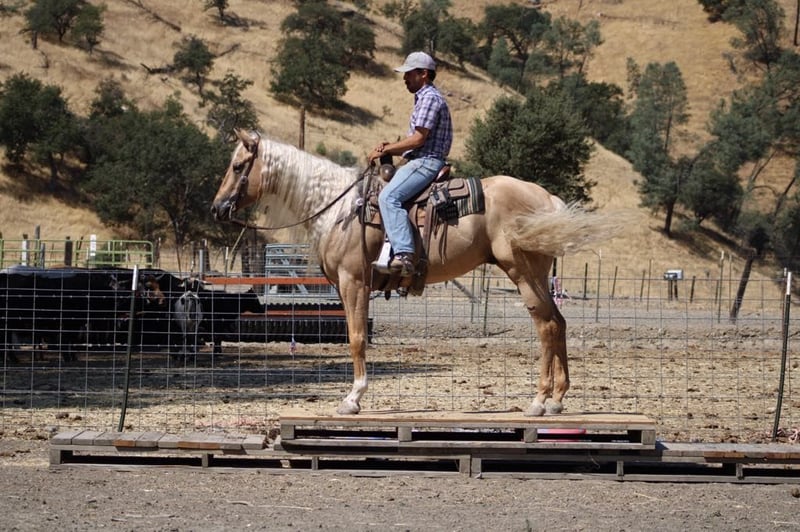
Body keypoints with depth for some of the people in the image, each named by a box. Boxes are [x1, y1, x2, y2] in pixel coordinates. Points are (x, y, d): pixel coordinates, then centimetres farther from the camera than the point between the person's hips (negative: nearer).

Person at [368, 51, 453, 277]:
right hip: (418, 161, 12)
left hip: (425, 162, -12)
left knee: (389, 197, -29)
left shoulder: (430, 98, -9)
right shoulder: (423, 98, 24)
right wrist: (390, 148, 8)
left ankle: (404, 254, -41)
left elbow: (418, 139, -17)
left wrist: (386, 149, -10)